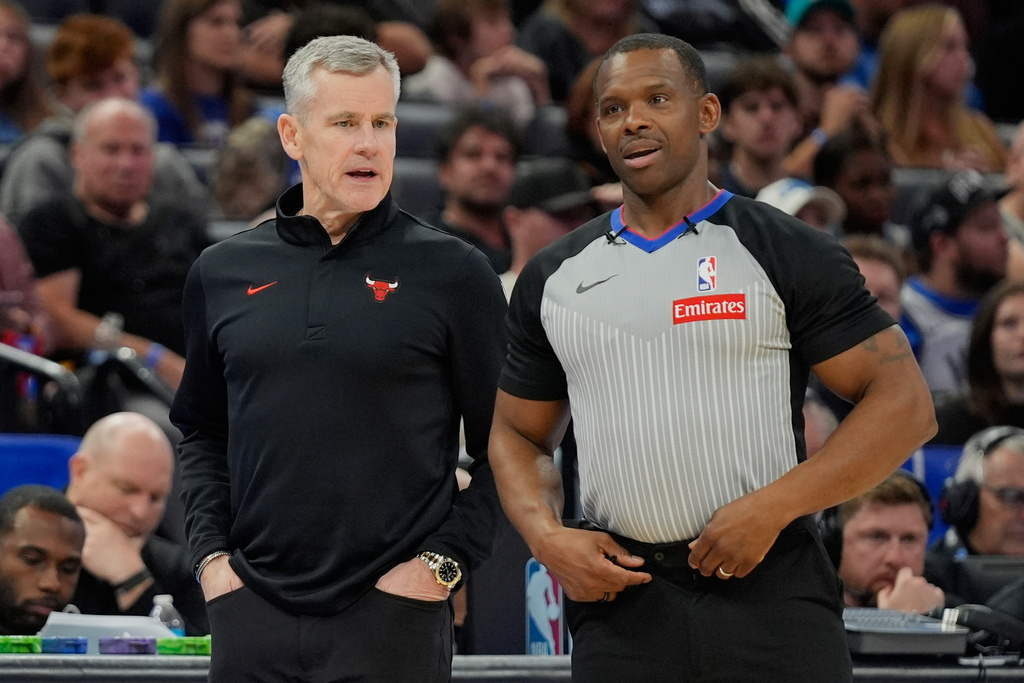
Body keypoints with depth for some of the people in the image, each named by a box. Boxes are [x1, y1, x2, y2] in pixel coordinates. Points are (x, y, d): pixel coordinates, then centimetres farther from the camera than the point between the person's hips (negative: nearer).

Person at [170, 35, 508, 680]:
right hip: (252, 615, 3)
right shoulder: (223, 272, 10)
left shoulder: (455, 274, -1)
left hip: (394, 619, -3)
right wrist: (211, 554, 6)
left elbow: (504, 448, 0)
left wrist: (443, 562, -8)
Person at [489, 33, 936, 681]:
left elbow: (905, 404, -5)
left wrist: (770, 508, -15)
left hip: (769, 589, -3)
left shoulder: (789, 254, -1)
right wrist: (548, 538, -1)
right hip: (620, 597, 3)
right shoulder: (552, 278, 12)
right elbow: (519, 434, 20)